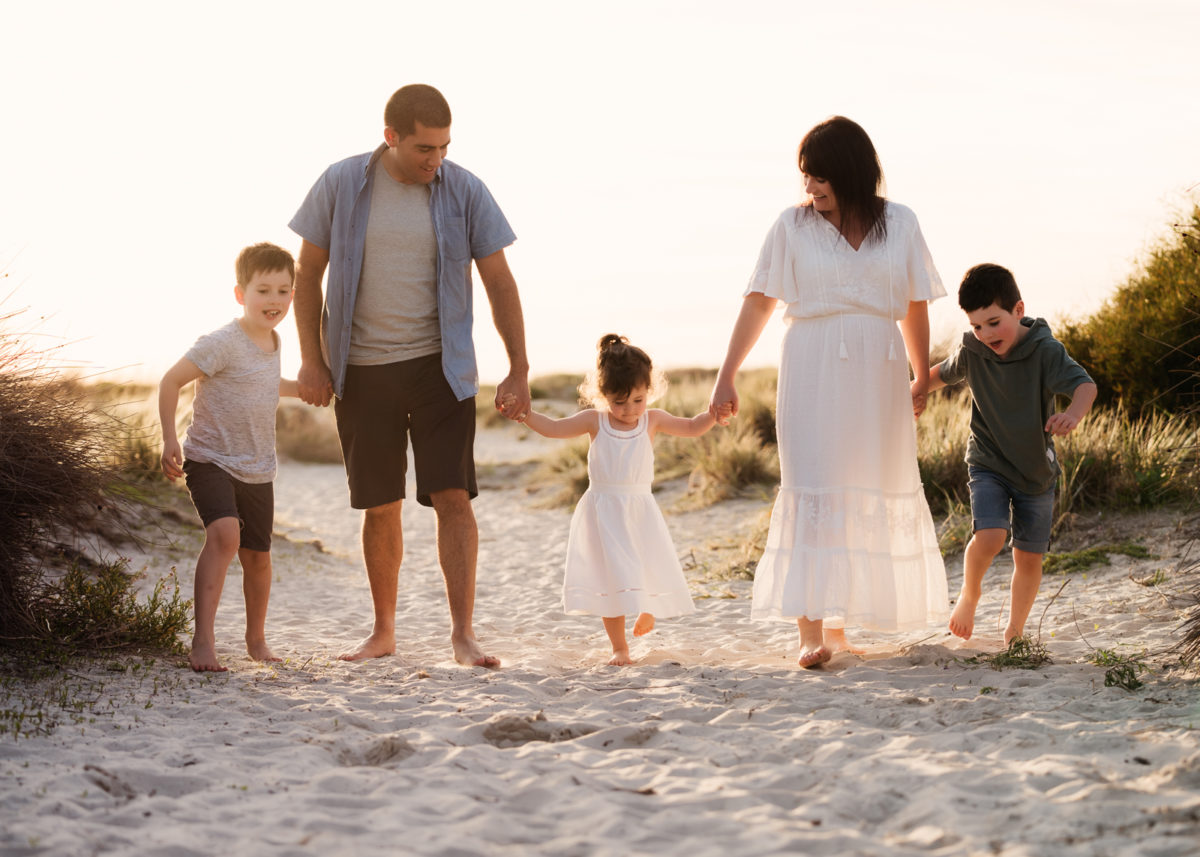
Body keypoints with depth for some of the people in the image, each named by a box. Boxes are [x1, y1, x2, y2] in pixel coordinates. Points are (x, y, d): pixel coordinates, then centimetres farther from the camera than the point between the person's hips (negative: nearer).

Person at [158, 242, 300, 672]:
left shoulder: (272, 341, 9)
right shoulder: (223, 343, -16)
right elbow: (171, 381, -15)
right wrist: (169, 440, -20)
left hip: (257, 470, 7)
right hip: (211, 459, -7)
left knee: (257, 555, 14)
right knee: (224, 533, -29)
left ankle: (256, 638, 35)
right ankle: (203, 639, -29)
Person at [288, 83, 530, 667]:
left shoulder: (464, 191, -3)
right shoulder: (340, 185, -3)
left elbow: (499, 283, 1)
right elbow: (307, 275, 4)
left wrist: (519, 370, -2)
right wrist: (311, 361, -1)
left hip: (439, 366, 0)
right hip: (363, 371, 1)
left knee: (452, 495, -10)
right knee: (379, 507, 6)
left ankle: (462, 632, -8)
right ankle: (383, 632, 20)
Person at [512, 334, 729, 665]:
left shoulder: (653, 420, 3)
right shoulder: (594, 421, -1)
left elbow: (691, 428, 10)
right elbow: (552, 428, -3)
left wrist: (714, 413, -7)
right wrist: (523, 412, -17)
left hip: (640, 512, 1)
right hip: (604, 514, -1)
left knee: (650, 571, 6)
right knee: (611, 579, -2)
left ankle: (647, 611, 42)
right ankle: (619, 648, 10)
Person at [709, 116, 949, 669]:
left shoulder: (899, 224, 6)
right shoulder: (793, 225, 1)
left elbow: (915, 307, 12)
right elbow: (758, 302, 2)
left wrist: (923, 375, 14)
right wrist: (727, 374, -2)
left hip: (877, 373, 3)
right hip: (813, 369, -3)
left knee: (873, 490, 6)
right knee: (811, 489, -12)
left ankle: (840, 623, 19)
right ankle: (811, 628, -15)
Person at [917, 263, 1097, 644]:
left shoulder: (1045, 351, -18)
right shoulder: (970, 352, -7)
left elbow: (1084, 384, -34)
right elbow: (942, 374, 17)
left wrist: (1073, 414, -52)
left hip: (1036, 470, 0)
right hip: (988, 465, 0)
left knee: (1028, 556, 5)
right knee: (990, 536, -22)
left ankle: (1014, 631, 25)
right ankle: (969, 593, 7)